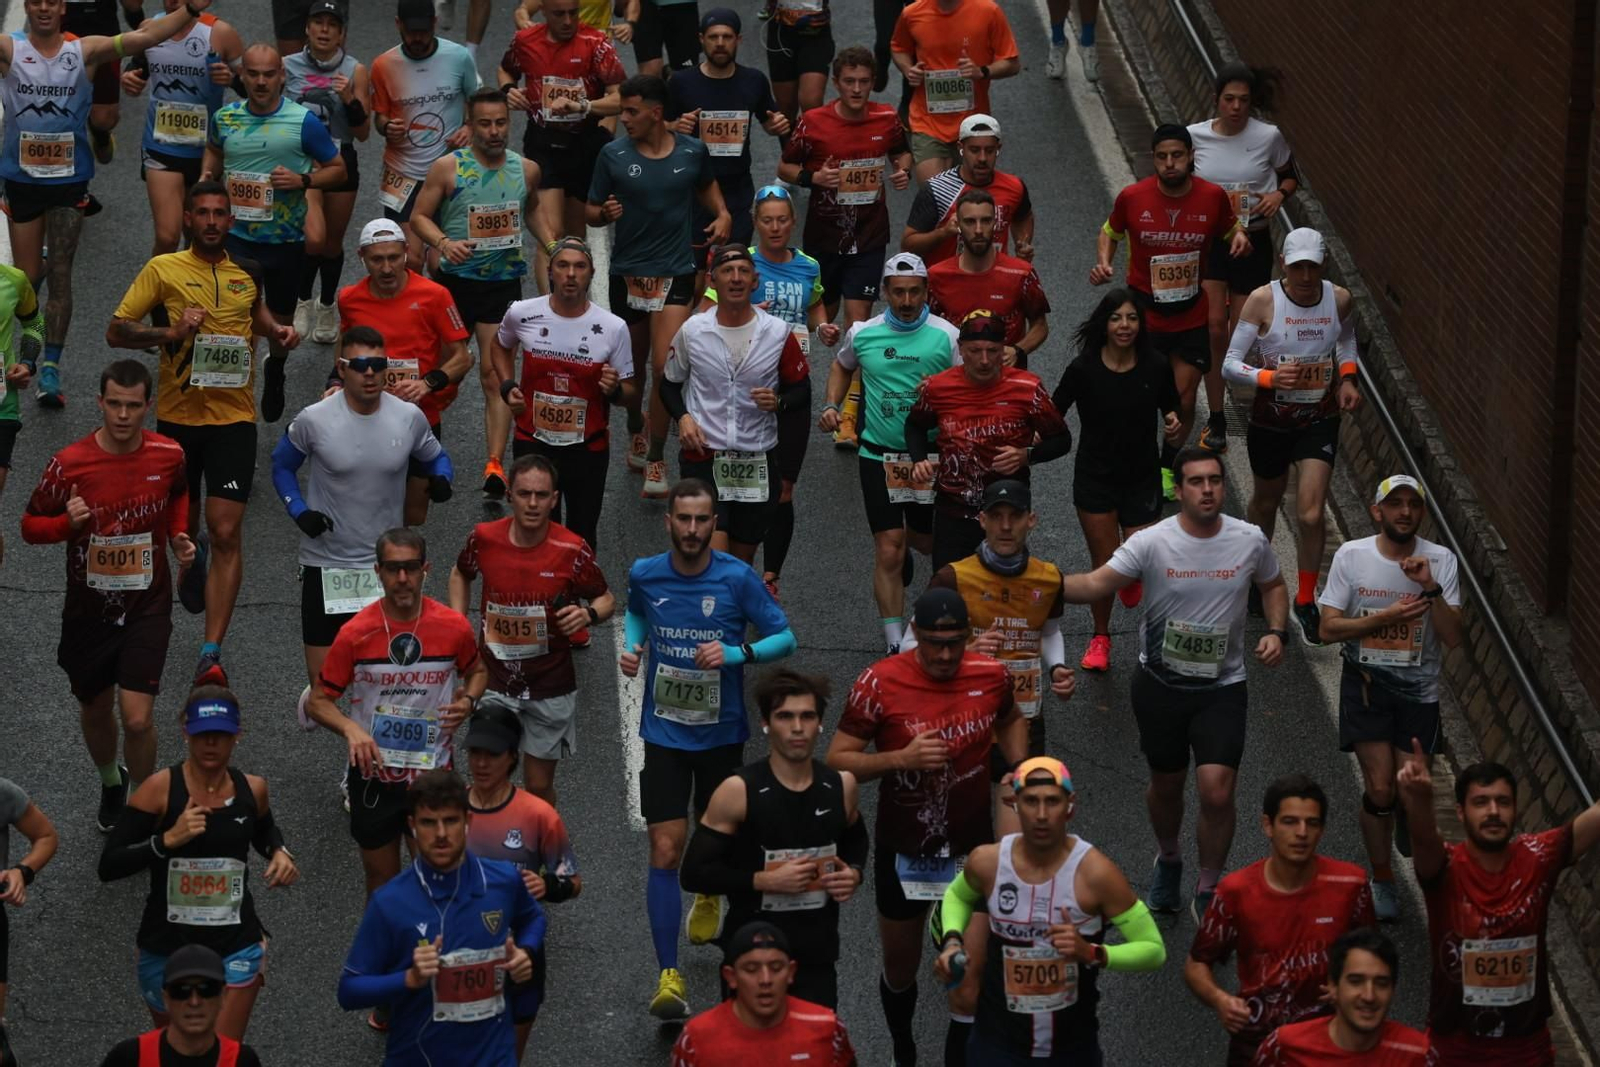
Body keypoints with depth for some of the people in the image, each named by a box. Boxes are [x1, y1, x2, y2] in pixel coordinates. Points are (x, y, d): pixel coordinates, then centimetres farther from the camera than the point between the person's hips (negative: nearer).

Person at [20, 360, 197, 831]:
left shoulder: (168, 455, -9)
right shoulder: (70, 464, -17)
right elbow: (30, 527, -6)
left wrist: (179, 537, -2)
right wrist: (67, 522, -26)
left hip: (147, 607, -1)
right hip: (89, 610, 1)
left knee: (137, 718, -10)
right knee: (95, 710, 18)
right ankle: (111, 784, 48)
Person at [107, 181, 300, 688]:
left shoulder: (248, 274, 7)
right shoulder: (162, 270, -3)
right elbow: (116, 330, -5)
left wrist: (278, 331, 7)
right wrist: (171, 332, -20)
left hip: (233, 418, 0)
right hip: (177, 416, 0)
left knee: (226, 533, -12)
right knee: (181, 525, 15)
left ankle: (211, 655, -15)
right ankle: (196, 551, 56)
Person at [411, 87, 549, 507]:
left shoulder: (526, 170, 4)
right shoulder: (448, 167, -7)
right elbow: (419, 216, -5)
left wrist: (551, 243, 9)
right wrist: (443, 243, -24)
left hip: (503, 281, 1)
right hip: (454, 279, -1)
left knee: (495, 373, -7)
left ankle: (494, 464, -13)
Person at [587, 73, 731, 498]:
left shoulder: (692, 151, -1)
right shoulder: (613, 155, -3)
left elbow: (706, 186, 21)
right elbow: (591, 211, 4)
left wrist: (722, 214, 3)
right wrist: (605, 213, -19)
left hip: (675, 273, -1)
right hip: (627, 272, 1)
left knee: (665, 367, -12)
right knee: (633, 366, 15)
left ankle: (656, 459, -2)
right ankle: (636, 433, 41)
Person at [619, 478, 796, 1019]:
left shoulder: (738, 578, -13)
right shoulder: (644, 575, -5)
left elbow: (785, 638, -8)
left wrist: (736, 653, -24)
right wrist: (631, 647, -2)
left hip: (721, 733, 0)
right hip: (664, 733, 0)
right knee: (665, 852, -9)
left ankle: (708, 897, 55)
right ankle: (669, 976, -7)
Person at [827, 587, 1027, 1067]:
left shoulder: (992, 676, -9)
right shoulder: (880, 683, -18)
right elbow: (837, 761, -16)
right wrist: (901, 759, -29)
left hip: (971, 849, 0)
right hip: (903, 851, 0)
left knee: (968, 990, -8)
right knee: (900, 972, 21)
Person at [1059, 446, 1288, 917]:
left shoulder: (1250, 541, -6)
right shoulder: (1152, 542, -13)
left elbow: (1273, 585, 14)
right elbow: (1097, 584, -21)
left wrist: (1277, 632, -2)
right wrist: (1050, 583, -39)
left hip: (1222, 687, 0)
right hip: (1160, 683, 0)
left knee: (1216, 790, -14)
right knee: (1166, 784, 17)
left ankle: (1208, 891, 7)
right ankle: (1168, 861, 48)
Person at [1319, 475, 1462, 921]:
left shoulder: (1441, 561, -6)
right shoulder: (1351, 556, -7)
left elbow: (1453, 639, -10)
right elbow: (1329, 628, -8)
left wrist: (1431, 588, -24)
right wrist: (1386, 616, -19)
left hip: (1419, 691, 1)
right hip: (1366, 684, -1)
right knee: (1380, 789, -9)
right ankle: (1381, 880, 12)